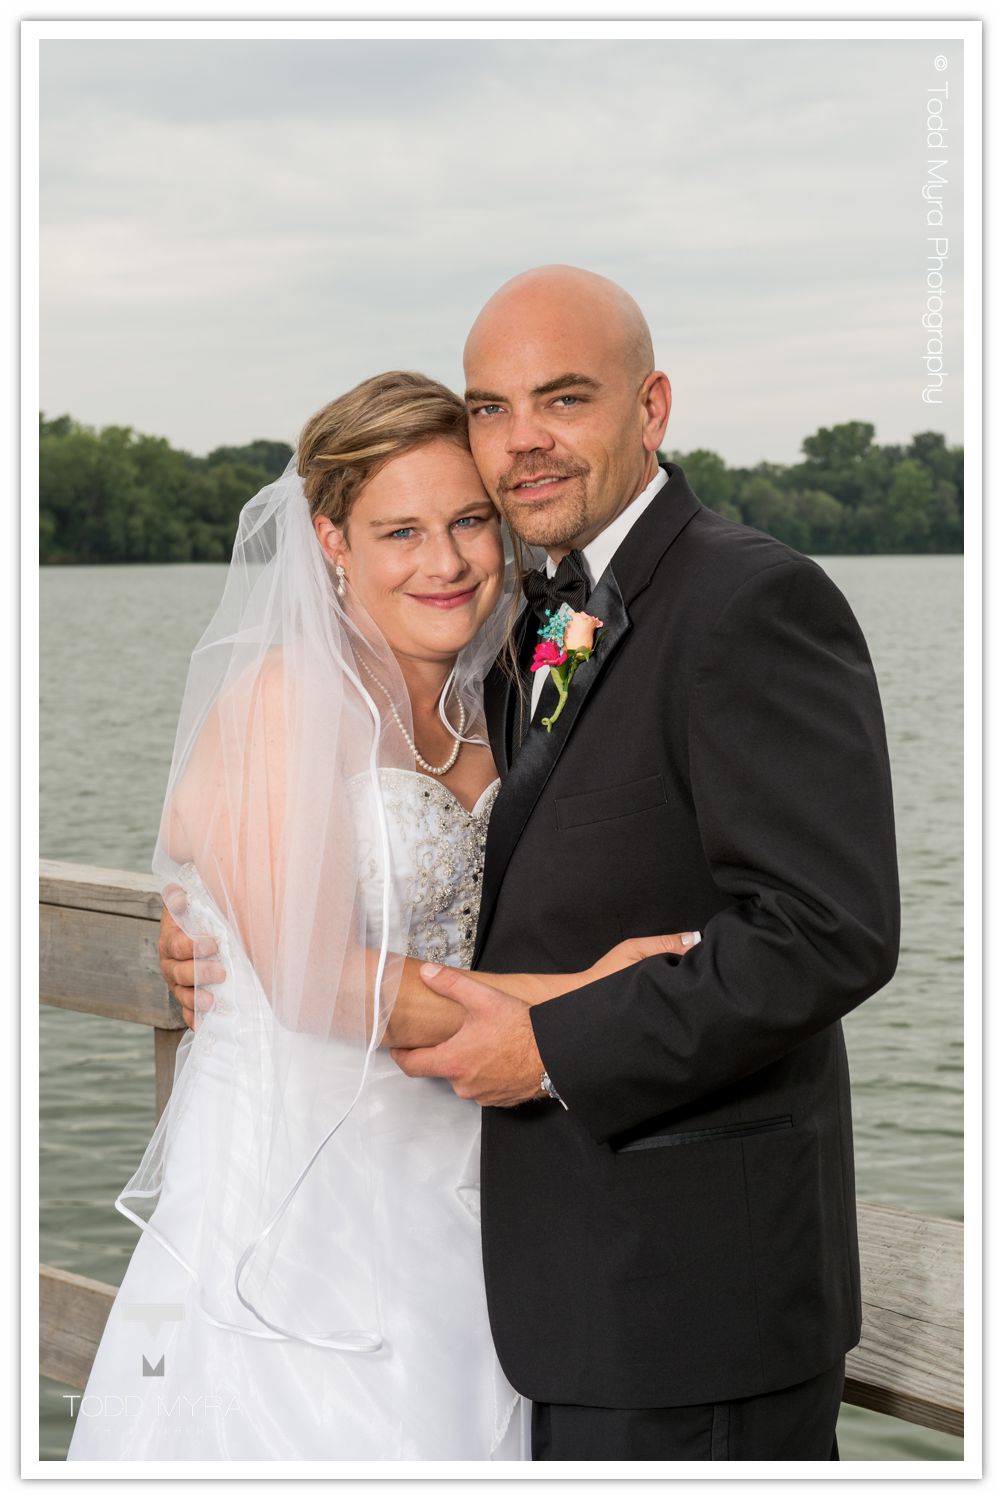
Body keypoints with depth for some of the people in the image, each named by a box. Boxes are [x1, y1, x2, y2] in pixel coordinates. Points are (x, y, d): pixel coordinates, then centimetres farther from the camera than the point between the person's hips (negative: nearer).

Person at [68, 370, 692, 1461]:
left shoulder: (476, 707, 10)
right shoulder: (282, 699, -13)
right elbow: (315, 982, -19)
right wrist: (572, 996, -18)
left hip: (444, 1165, 7)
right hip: (294, 1165, -7)